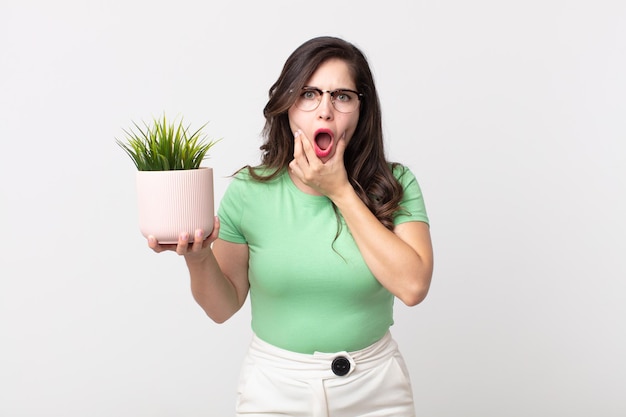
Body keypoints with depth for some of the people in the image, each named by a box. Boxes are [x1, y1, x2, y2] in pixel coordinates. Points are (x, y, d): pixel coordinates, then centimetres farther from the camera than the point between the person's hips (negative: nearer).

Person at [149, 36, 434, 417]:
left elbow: (413, 286, -21)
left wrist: (340, 192, -19)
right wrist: (198, 259, -22)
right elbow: (224, 307, -2)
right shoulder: (248, 191, -9)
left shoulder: (393, 184, -8)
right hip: (275, 386, 0)